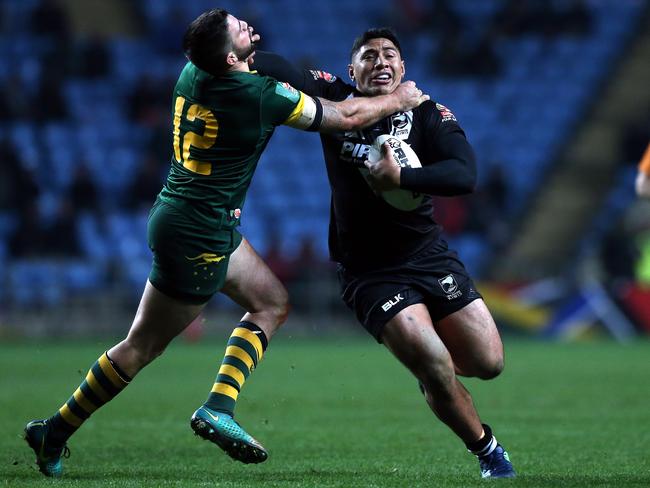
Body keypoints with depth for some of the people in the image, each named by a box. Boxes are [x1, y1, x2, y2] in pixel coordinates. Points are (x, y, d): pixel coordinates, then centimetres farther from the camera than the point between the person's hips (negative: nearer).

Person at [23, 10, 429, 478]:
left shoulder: (192, 75, -1)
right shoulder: (262, 96, -22)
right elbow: (348, 116, -10)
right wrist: (399, 100, 7)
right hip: (197, 237, -9)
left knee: (272, 303, 14)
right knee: (142, 348, 2)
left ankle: (219, 408, 6)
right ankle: (55, 433, 11)